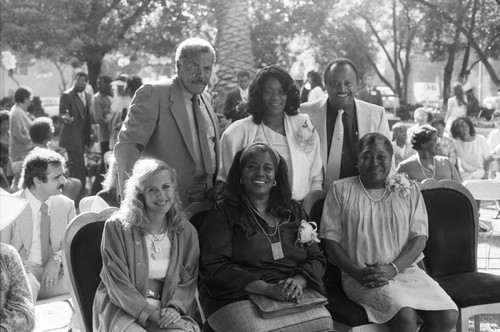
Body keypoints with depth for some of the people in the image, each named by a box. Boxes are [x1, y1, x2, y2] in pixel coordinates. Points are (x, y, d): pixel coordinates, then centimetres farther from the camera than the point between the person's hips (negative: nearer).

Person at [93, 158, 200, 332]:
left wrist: (174, 308, -10)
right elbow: (118, 283, -7)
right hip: (122, 309, -2)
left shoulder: (186, 231, 6)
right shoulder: (117, 226, -4)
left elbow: (188, 280, 10)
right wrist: (152, 314, -16)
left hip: (167, 311, 2)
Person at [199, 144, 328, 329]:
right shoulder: (223, 214, 3)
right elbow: (215, 267, -7)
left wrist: (298, 282, -12)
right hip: (240, 298, -4)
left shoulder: (293, 211, 16)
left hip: (293, 298, 4)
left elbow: (316, 259, 12)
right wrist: (268, 289, -17)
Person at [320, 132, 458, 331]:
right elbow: (330, 240, 1)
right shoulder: (340, 190, 6)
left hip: (405, 269, 4)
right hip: (361, 276, -3)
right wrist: (357, 272, -14)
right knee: (406, 315, -31)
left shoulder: (409, 190, 11)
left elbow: (419, 238, 3)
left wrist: (392, 269, -14)